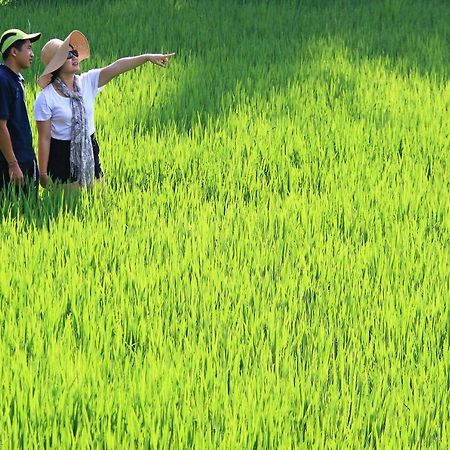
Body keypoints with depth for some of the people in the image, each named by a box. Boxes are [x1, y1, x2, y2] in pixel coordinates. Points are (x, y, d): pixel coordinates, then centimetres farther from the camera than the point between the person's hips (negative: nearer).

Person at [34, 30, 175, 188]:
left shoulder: (87, 81, 0)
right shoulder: (46, 98, -12)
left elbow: (116, 67, -11)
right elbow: (44, 138, -11)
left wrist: (147, 57, -23)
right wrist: (43, 173, -9)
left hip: (89, 151, 5)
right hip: (62, 155, -5)